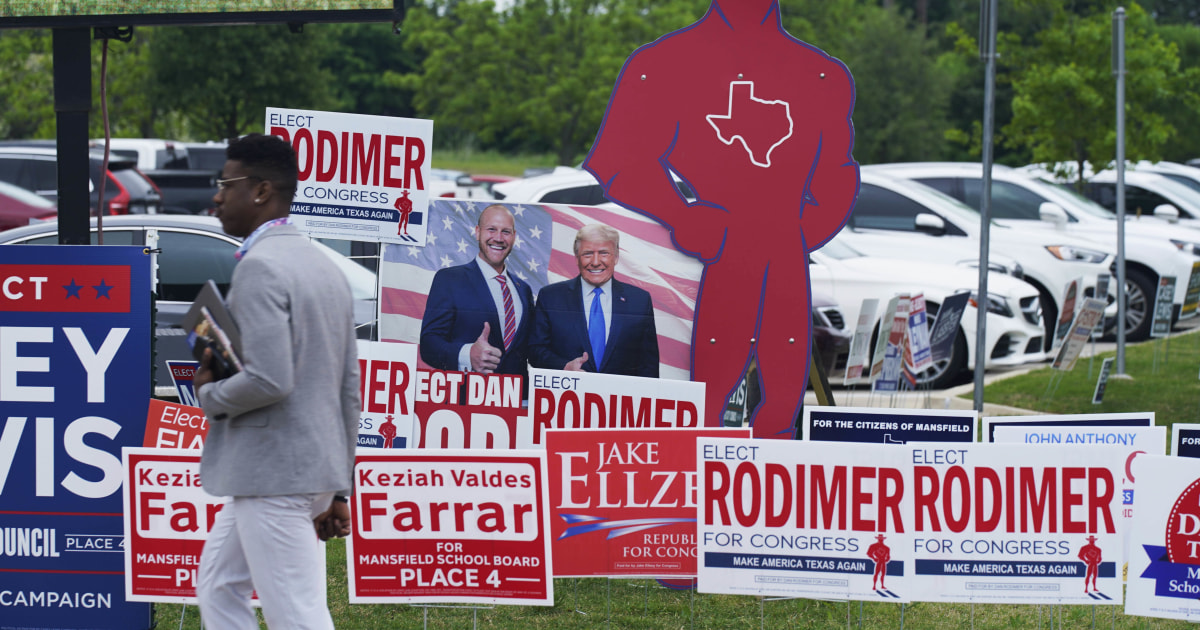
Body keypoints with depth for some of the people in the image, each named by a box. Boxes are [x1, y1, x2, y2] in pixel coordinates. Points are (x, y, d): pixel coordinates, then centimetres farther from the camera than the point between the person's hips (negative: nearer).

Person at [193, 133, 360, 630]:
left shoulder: (259, 267, -15)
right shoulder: (325, 267, 15)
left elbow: (270, 379, -26)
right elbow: (349, 389, 16)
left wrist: (209, 396, -6)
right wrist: (338, 490, 19)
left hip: (273, 475, -10)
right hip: (317, 472, 10)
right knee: (218, 590, 20)